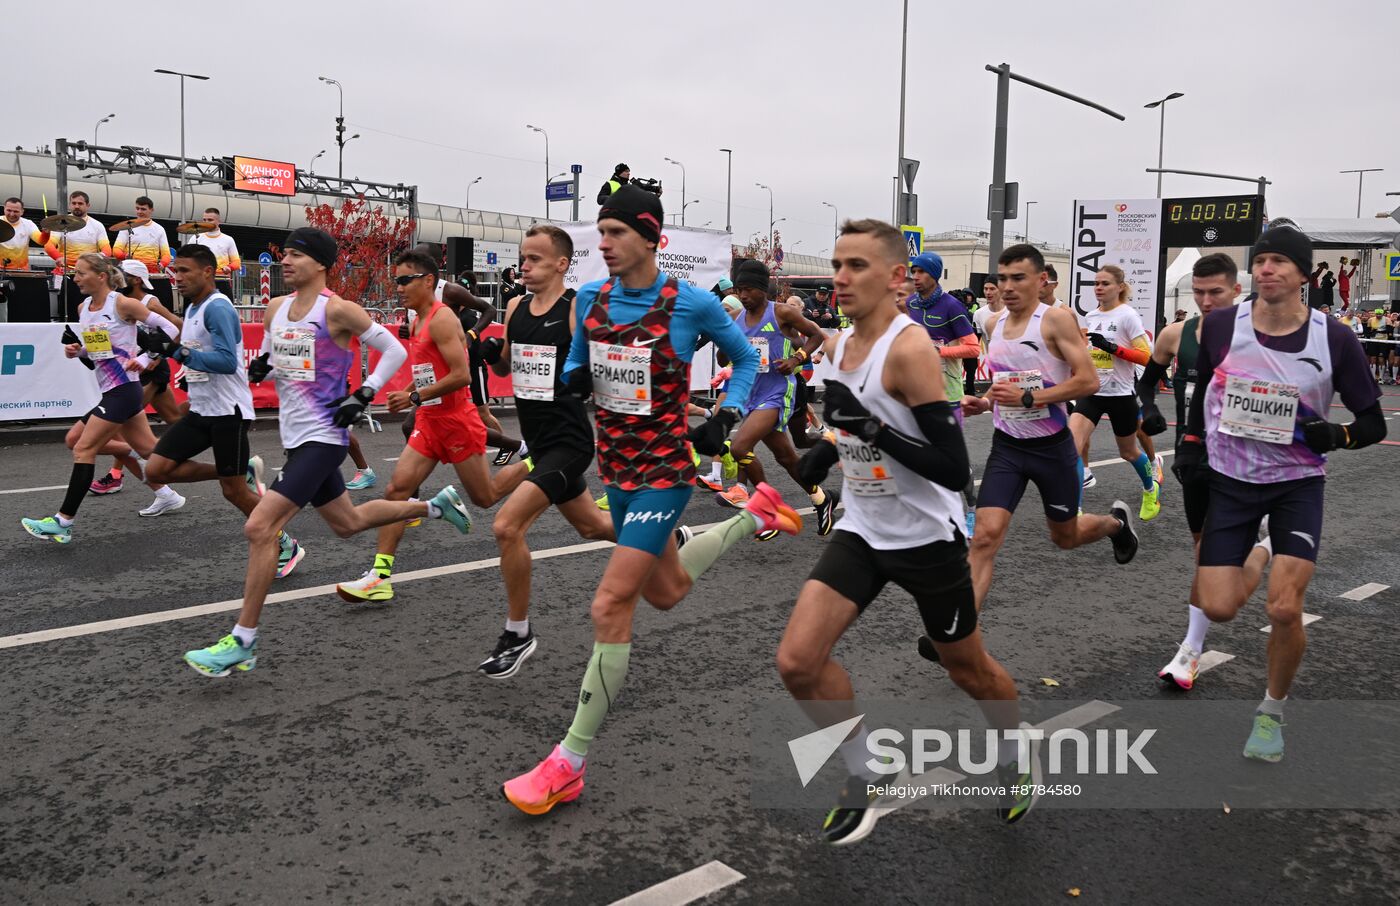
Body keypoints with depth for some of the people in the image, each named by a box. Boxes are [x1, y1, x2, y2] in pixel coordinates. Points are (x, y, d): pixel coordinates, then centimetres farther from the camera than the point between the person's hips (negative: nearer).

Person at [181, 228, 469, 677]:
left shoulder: (337, 310, -13)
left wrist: (363, 395, -13)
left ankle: (242, 643, -8)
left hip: (322, 436, -9)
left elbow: (394, 351, -7)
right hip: (296, 435, 9)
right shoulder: (275, 308, 8)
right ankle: (435, 506, 41)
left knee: (259, 528, -16)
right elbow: (269, 360, 23)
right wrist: (258, 368, 0)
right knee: (347, 522, 23)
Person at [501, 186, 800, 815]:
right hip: (616, 464, 7)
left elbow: (745, 359, 4)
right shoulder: (590, 298, 1)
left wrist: (725, 418, -10)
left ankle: (568, 764, -4)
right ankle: (756, 515, 45)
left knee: (610, 605, -13)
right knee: (666, 591, 22)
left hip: (665, 468, -7)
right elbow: (578, 361, 17)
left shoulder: (692, 303, -12)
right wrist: (574, 379, -7)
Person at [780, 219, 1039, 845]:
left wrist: (871, 426, -30)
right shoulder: (836, 346, 2)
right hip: (862, 532, 6)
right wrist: (831, 448, 7)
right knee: (797, 662, -8)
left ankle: (1019, 760, 47)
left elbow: (954, 470, -26)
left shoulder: (911, 349, -21)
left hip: (926, 538, -6)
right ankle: (863, 780, 15)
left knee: (967, 669, 15)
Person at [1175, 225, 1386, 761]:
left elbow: (1373, 423, -2)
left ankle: (1272, 712, 14)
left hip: (1298, 483, -1)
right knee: (1218, 609, -4)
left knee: (1285, 610, -12)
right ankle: (1242, 573, 35)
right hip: (1231, 480, 1)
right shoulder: (1219, 326, -8)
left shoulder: (1334, 340, -10)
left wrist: (1336, 435, -21)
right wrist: (1191, 446, 8)